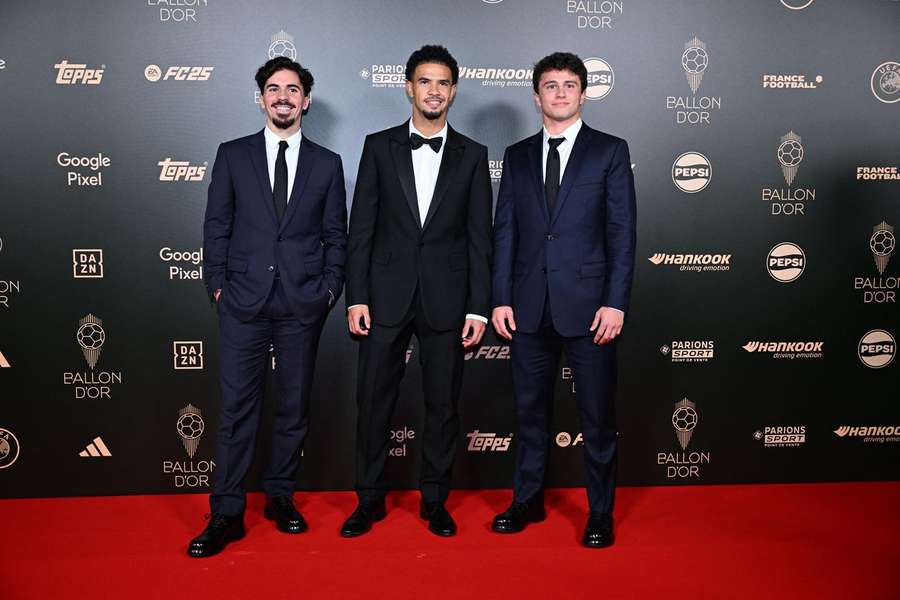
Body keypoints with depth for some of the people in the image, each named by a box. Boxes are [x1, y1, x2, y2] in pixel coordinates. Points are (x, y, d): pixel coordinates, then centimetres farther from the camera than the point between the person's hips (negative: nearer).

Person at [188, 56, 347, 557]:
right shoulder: (233, 155, 7)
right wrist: (218, 285, 0)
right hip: (245, 300, -1)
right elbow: (217, 226, 6)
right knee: (238, 407, -1)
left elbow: (336, 236, 8)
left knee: (295, 405, 9)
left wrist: (329, 290, -1)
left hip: (303, 304, 1)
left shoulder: (327, 164, 8)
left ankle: (281, 497, 24)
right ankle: (227, 515, 7)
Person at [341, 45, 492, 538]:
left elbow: (479, 237, 3)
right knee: (374, 400, 5)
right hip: (387, 296, 0)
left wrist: (479, 307, -3)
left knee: (443, 404, 7)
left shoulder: (472, 155, 6)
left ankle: (435, 500, 23)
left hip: (446, 301, 0)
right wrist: (356, 297, -5)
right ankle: (370, 499, 21)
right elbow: (361, 227, 2)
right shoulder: (379, 146, 5)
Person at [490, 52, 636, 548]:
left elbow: (622, 233, -3)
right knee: (530, 409, 13)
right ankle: (528, 501, 28)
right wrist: (500, 298, 1)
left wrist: (615, 302, -10)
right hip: (530, 306, 3)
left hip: (588, 305, -3)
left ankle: (601, 513, 19)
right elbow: (504, 231, 9)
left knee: (597, 415, 5)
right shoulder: (518, 156, 11)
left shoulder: (610, 151, 2)